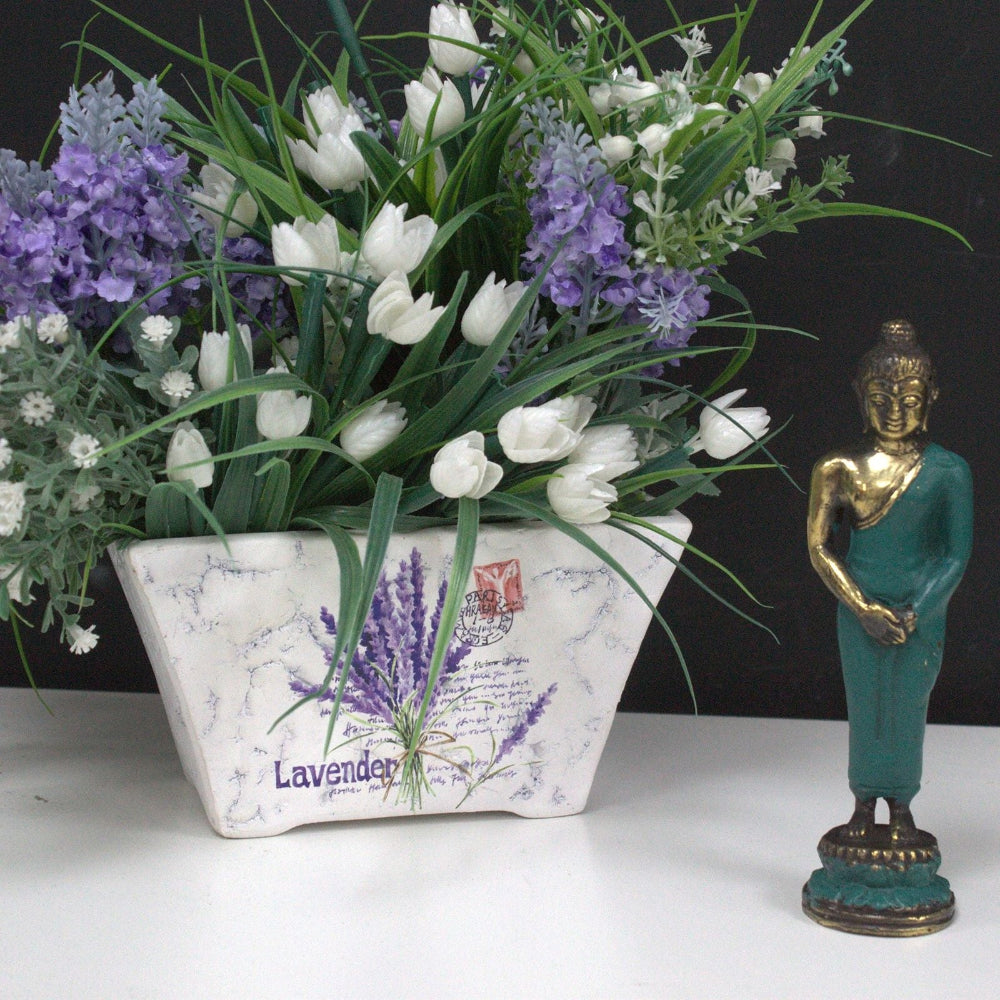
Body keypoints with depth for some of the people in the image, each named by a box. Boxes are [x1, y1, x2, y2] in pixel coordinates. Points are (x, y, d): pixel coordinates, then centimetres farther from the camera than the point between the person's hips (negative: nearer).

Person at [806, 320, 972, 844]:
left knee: (908, 706, 7)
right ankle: (864, 802, 25)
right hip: (859, 604, 1)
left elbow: (956, 554, -4)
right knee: (865, 703, 8)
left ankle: (900, 803, 26)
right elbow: (819, 549, -1)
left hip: (922, 608, 0)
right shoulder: (839, 468, -5)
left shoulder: (948, 472, -7)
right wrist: (865, 609, -9)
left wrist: (914, 613, -12)